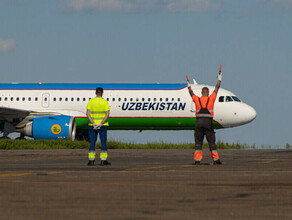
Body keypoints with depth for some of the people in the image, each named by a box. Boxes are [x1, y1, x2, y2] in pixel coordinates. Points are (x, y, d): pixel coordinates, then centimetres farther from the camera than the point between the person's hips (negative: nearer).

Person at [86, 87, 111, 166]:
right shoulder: (105, 102, -2)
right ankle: (103, 160, -1)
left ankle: (91, 160, -1)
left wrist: (93, 124, -14)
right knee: (103, 142, 3)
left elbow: (87, 114, -8)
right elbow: (107, 114, -12)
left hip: (92, 125, 1)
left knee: (92, 143, 4)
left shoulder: (91, 101, 1)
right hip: (103, 126, -1)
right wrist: (101, 124, -16)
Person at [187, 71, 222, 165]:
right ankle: (215, 159, -1)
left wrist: (189, 87, 45)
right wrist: (219, 79, 27)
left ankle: (197, 159, -4)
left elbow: (191, 94, 27)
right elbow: (216, 89, 15)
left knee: (198, 142, 3)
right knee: (211, 142, 1)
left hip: (199, 122, 2)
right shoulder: (211, 99, 3)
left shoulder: (197, 100, 7)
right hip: (208, 122, -1)